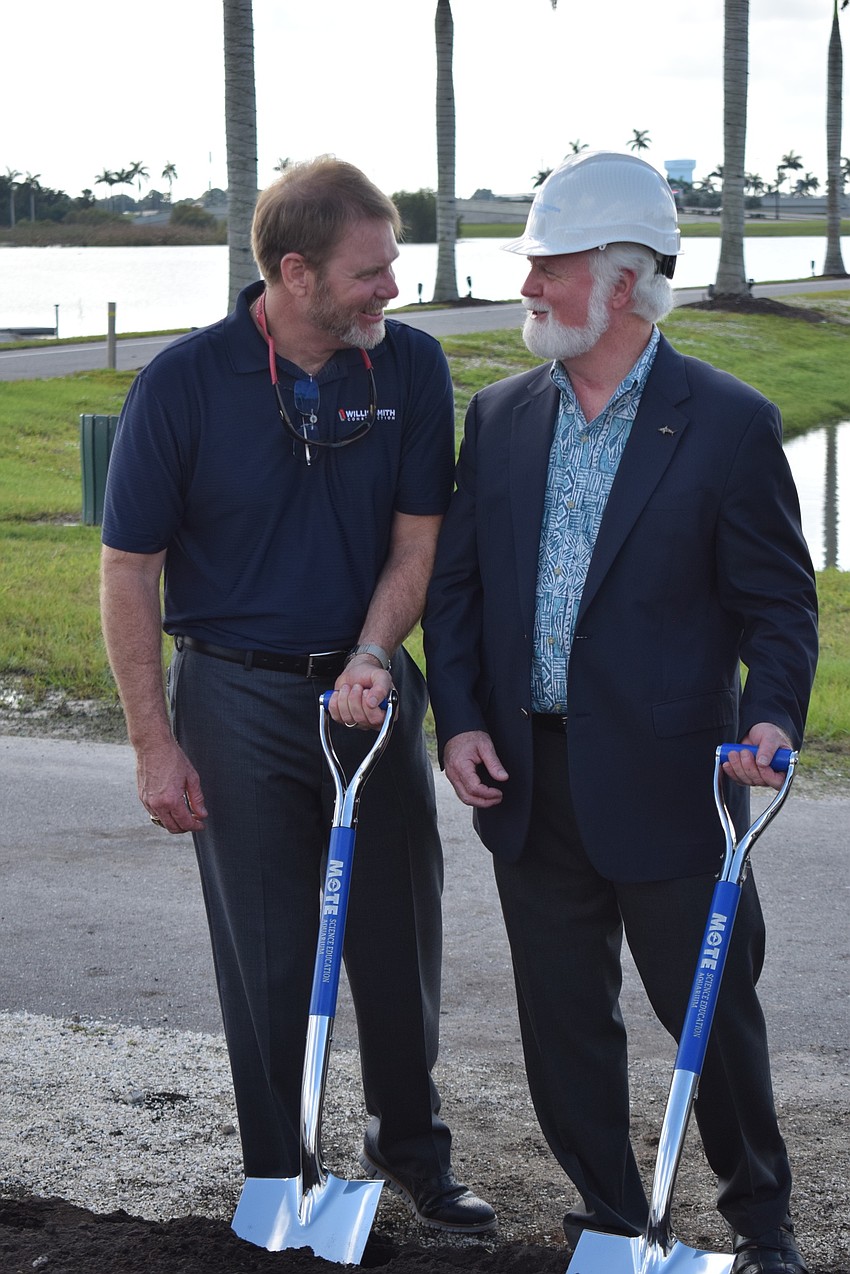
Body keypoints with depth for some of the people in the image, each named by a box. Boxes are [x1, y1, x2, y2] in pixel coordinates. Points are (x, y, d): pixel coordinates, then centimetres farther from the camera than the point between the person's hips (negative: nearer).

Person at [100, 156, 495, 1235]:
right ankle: (276, 1182, 22)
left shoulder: (412, 366, -4)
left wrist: (373, 658, -15)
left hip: (370, 688, 3)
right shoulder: (184, 383, -13)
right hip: (239, 701, -3)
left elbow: (417, 537, 2)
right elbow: (130, 569, -7)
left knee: (401, 939, 12)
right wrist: (154, 743, -8)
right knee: (267, 956, 5)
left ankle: (410, 1146, 34)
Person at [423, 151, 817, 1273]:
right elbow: (455, 582, 11)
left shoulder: (728, 424, -6)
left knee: (714, 1013, 7)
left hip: (666, 784, -4)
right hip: (529, 780, 5)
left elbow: (779, 603, -4)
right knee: (564, 1018, 13)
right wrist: (459, 720, 0)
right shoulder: (500, 415, 7)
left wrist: (772, 720, -20)